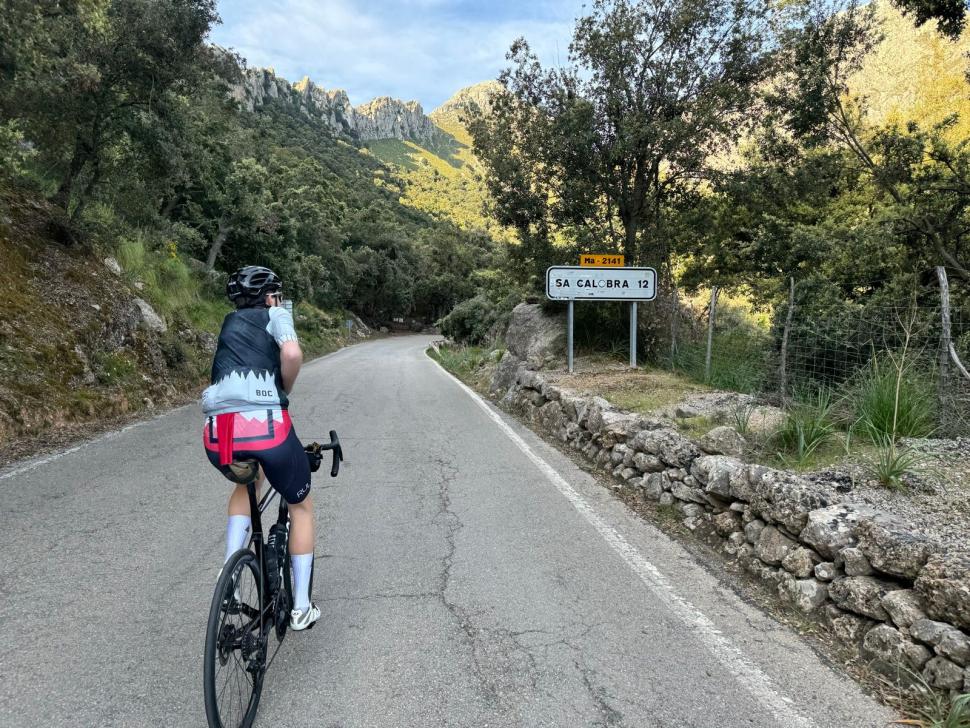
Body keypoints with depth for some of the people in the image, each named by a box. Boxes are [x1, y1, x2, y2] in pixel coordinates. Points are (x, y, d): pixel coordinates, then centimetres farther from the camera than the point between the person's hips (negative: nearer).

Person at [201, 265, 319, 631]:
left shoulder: (229, 325, 32)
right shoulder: (275, 315, 13)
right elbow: (292, 353, -9)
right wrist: (285, 391, 9)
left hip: (219, 435, 5)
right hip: (265, 425, -5)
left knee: (248, 481, 38)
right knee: (301, 506, 20)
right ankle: (301, 607, 25)